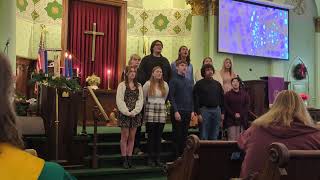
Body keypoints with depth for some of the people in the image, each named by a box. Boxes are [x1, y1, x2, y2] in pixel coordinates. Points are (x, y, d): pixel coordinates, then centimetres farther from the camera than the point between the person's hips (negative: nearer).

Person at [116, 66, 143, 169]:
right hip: (124, 114, -3)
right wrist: (127, 112, -14)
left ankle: (129, 158, 11)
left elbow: (140, 100, 4)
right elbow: (119, 100, -7)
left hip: (135, 114, 3)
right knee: (125, 136, 0)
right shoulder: (122, 85, 0)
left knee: (132, 137, 6)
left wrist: (134, 112, -9)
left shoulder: (139, 86, 11)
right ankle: (124, 159, 5)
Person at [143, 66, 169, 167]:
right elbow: (143, 97, 8)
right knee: (151, 135, -2)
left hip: (161, 111, 3)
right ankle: (150, 158, 4)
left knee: (159, 135, 5)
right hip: (150, 111, -3)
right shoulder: (148, 84, -2)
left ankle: (157, 158, 10)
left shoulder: (165, 85, 6)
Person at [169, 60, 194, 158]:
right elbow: (171, 97, -8)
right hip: (178, 111, -5)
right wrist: (176, 111, -14)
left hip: (188, 112, 5)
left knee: (185, 135, 8)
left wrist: (192, 111, 7)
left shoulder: (190, 81, 16)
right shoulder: (174, 80, -2)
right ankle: (177, 156, 5)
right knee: (177, 135, -2)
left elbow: (192, 97, 16)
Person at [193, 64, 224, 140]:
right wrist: (198, 113, -13)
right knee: (204, 137, -2)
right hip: (205, 110, -4)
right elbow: (196, 99, -6)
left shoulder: (217, 84, 14)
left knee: (214, 137, 9)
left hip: (216, 110, 4)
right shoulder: (199, 84, 0)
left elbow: (222, 99, 15)